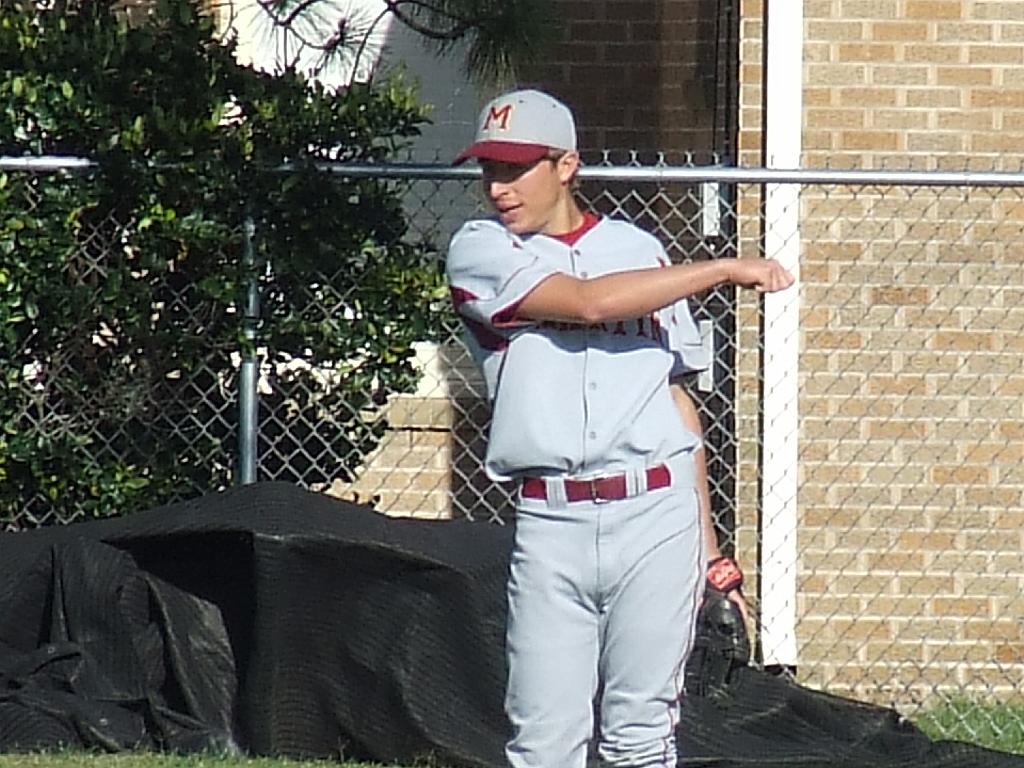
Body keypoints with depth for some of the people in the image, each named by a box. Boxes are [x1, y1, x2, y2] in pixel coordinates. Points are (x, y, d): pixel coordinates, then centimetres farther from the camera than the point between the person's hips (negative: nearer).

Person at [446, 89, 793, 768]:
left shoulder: (641, 251, 14)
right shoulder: (480, 252, 4)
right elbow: (587, 303, -12)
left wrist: (702, 532, 13)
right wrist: (727, 270, -8)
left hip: (657, 513, 1)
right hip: (550, 525, -1)